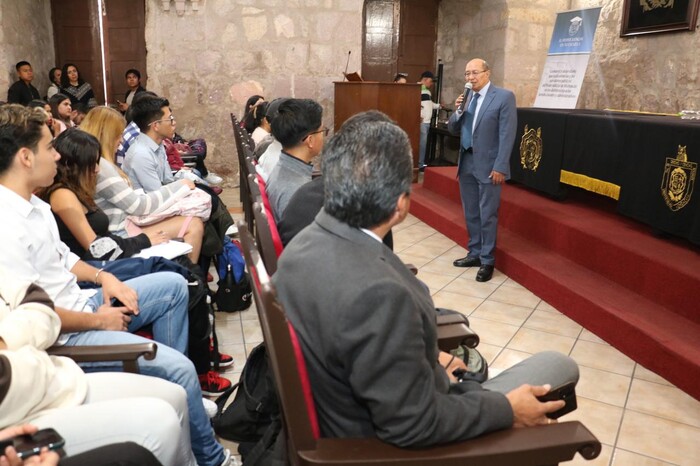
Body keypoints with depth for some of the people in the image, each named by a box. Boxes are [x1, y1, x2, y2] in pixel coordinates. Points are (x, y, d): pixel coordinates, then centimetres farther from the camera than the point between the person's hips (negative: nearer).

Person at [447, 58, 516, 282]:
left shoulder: (504, 97, -8)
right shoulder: (466, 98, 10)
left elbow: (507, 135, -12)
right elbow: (453, 129, 12)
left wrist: (499, 167, -17)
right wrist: (458, 111, -7)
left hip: (488, 165, -6)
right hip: (466, 163, 6)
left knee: (487, 215, 0)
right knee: (471, 213, 14)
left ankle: (487, 261, 11)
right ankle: (474, 253, 28)